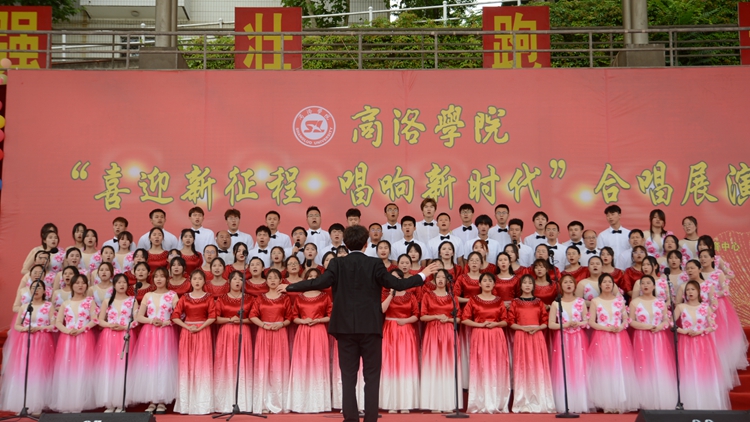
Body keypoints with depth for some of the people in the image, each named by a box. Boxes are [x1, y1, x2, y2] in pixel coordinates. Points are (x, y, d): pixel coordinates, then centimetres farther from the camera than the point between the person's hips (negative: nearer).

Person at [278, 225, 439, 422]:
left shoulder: (337, 264, -1)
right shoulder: (374, 264, -4)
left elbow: (318, 283, -12)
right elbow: (397, 284, -7)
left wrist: (289, 287, -2)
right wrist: (423, 275, 5)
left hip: (345, 327, 1)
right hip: (370, 326, -1)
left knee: (348, 376, 8)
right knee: (372, 376, 6)